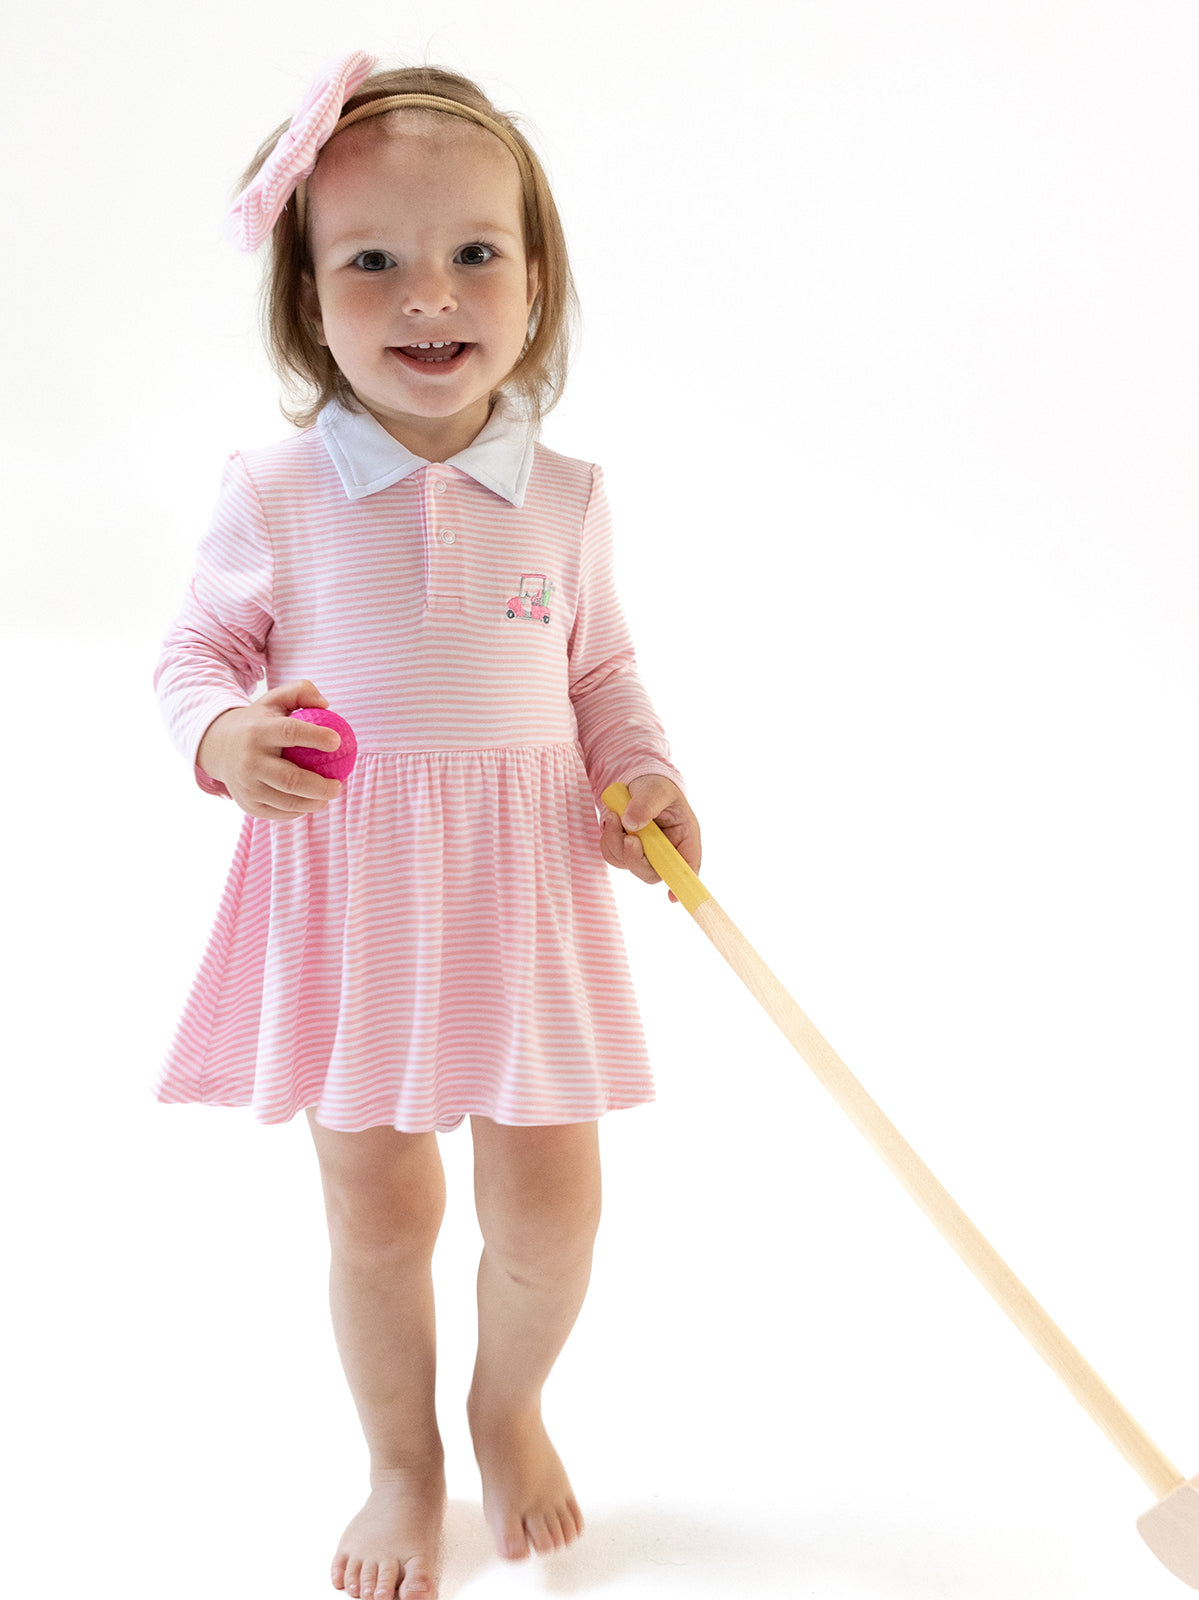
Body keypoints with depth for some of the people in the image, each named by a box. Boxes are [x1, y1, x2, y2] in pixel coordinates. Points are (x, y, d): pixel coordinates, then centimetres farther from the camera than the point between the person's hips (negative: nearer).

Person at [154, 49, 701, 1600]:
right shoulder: (275, 494, -6)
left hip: (528, 889, 1)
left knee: (549, 1209, 6)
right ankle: (402, 1462, 36)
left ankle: (509, 1407, 39)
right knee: (378, 1216, 9)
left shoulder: (564, 496, -1)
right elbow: (198, 649, 5)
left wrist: (643, 779, -5)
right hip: (349, 892, -1)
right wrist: (227, 738, -16)